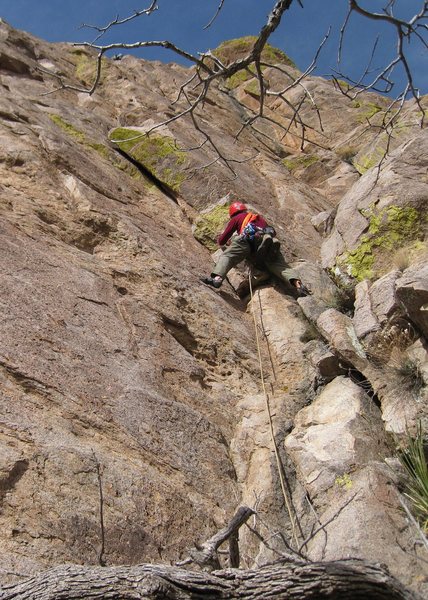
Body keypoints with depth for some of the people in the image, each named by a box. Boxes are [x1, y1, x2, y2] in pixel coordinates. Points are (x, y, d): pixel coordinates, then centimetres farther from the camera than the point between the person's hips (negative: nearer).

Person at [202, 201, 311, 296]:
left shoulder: (236, 219, 31)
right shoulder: (260, 218, 43)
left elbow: (221, 241, 31)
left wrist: (220, 239, 55)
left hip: (249, 238, -3)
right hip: (270, 240, 4)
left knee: (226, 256, -2)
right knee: (280, 266, -1)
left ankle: (217, 278, -28)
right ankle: (297, 284, -25)